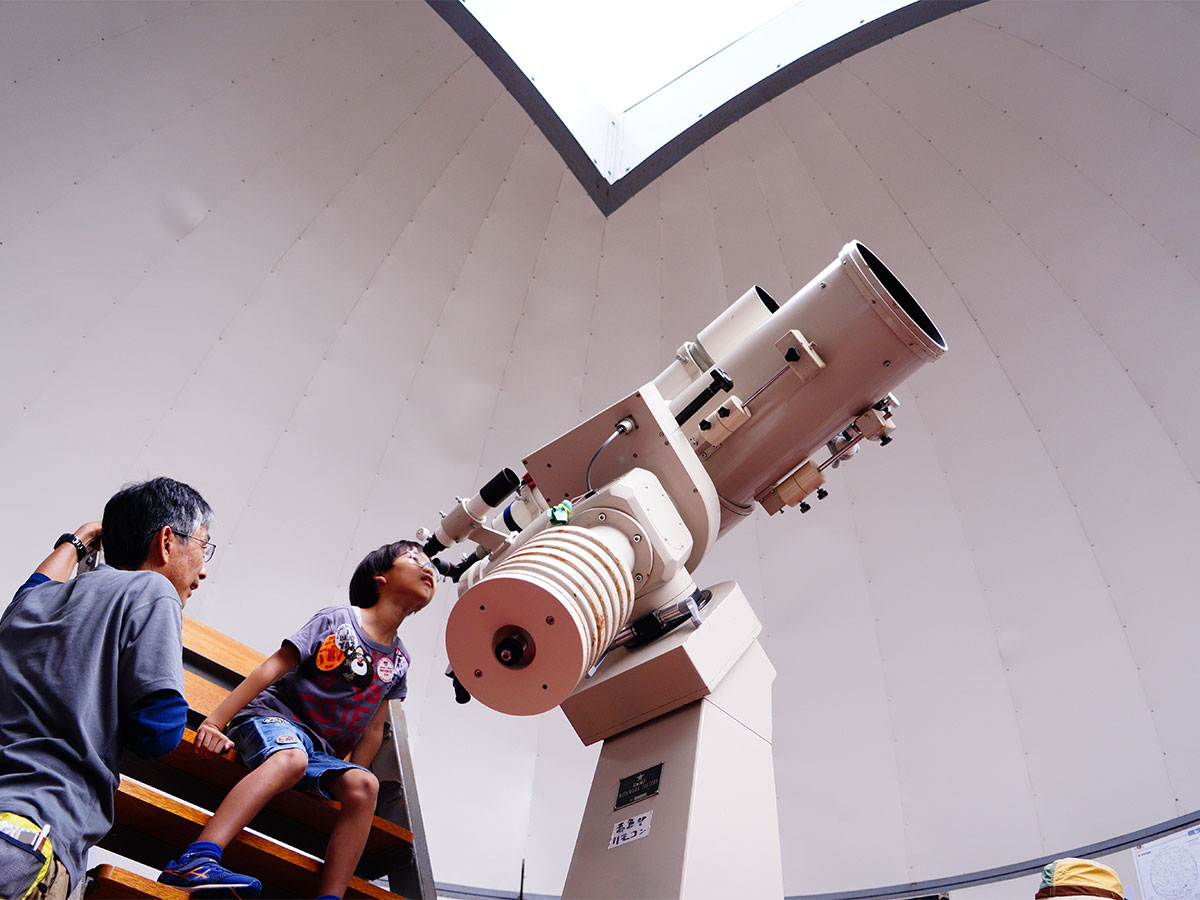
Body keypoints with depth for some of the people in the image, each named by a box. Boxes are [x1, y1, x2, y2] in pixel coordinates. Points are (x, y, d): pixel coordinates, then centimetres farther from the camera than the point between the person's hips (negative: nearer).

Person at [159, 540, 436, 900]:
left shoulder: (399, 660, 13)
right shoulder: (337, 619, -2)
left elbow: (373, 729, 15)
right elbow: (273, 668, -7)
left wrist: (347, 780, 6)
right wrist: (215, 721, -14)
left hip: (324, 750, 5)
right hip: (275, 717, -5)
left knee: (364, 785, -26)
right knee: (291, 757, -38)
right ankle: (195, 862, -51)